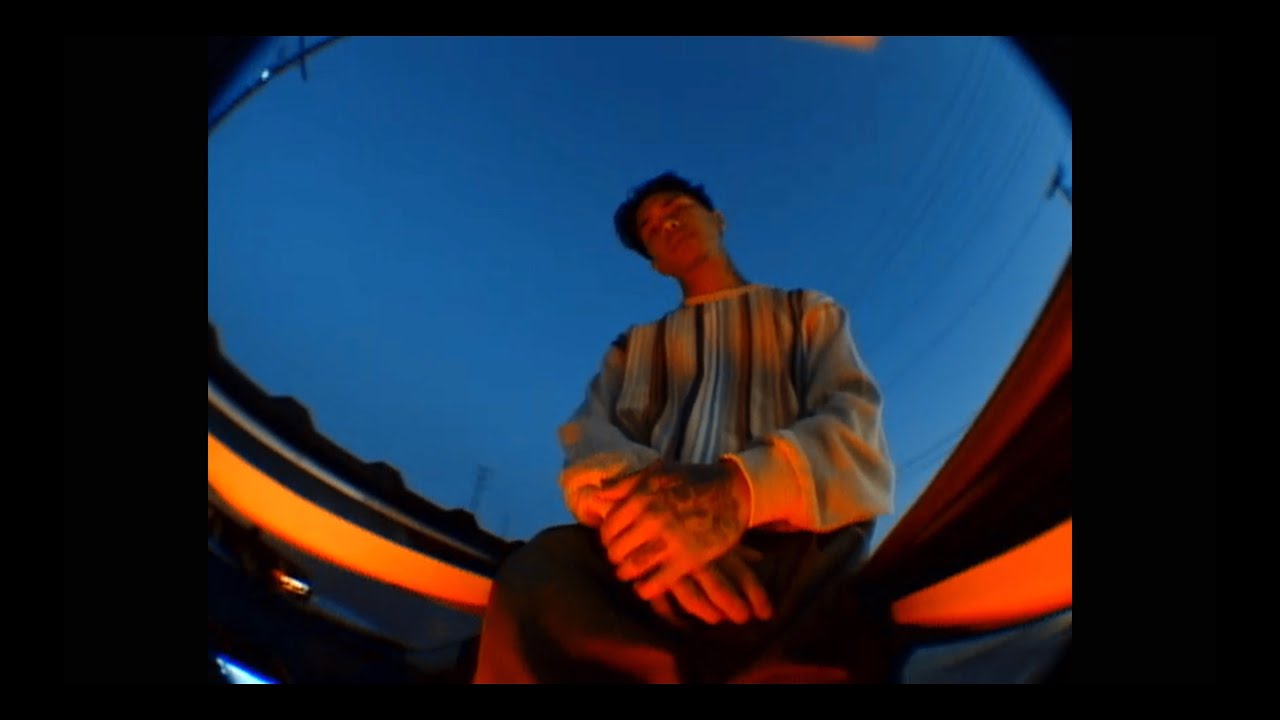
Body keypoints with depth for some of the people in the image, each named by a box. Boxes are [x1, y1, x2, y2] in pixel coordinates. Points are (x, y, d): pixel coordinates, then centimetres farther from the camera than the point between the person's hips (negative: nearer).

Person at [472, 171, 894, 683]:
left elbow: (858, 435, 4)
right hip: (664, 559, 2)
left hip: (794, 548, -1)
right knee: (542, 571, -33)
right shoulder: (634, 345, 31)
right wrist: (636, 498, -18)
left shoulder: (811, 314, 25)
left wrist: (741, 490, -20)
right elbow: (588, 441, 10)